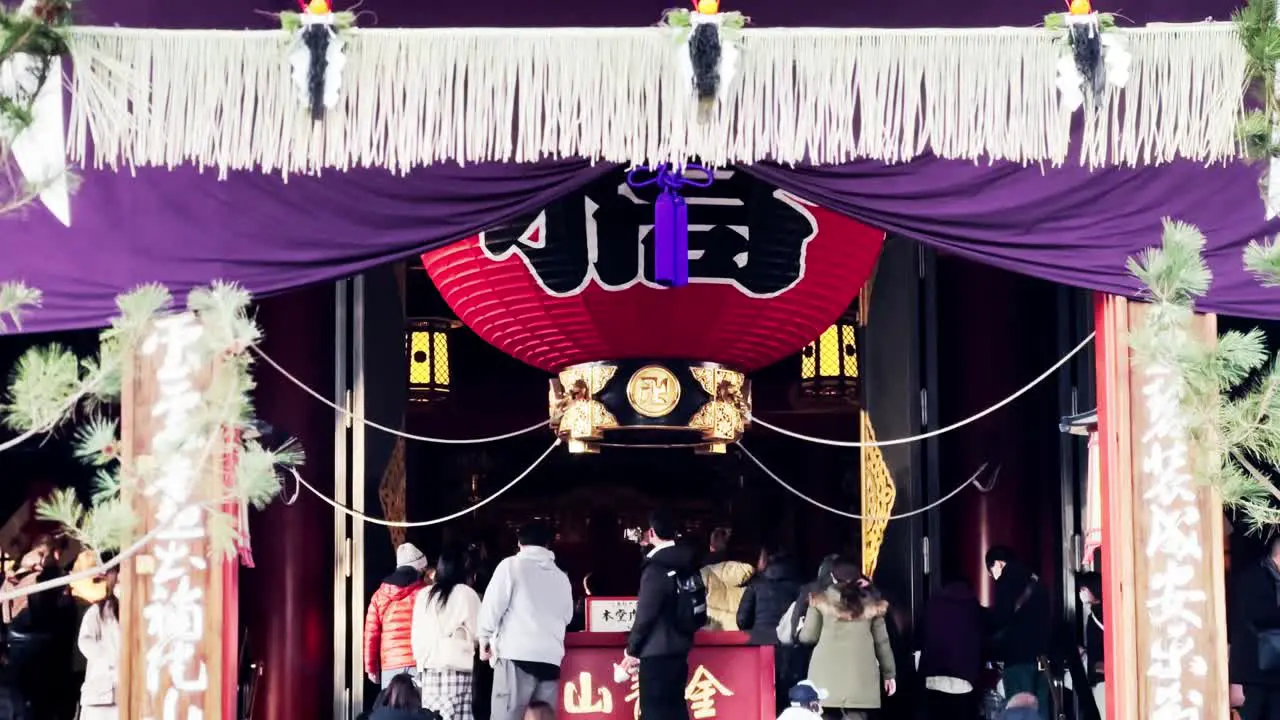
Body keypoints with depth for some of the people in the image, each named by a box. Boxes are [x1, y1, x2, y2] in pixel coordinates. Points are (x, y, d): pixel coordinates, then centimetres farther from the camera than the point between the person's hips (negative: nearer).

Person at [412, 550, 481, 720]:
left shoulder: (423, 595, 13)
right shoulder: (466, 594, 1)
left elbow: (416, 632, 15)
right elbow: (476, 630, 1)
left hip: (429, 663, 4)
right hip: (456, 663, -4)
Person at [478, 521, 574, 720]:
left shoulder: (511, 565, 3)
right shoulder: (561, 577, 17)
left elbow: (493, 605, -1)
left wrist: (484, 638, 10)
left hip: (516, 653, -5)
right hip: (550, 657, 5)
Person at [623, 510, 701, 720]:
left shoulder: (656, 567, -15)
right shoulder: (688, 564, 8)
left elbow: (645, 614, -15)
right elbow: (698, 610, 13)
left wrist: (632, 650, -5)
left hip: (657, 652, -8)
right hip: (679, 648, 8)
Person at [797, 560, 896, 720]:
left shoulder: (821, 600, 4)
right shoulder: (871, 603, 9)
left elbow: (809, 636, 7)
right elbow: (881, 641, 11)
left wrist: (800, 631, 30)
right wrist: (889, 673, 19)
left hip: (827, 673, 0)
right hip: (859, 674, 0)